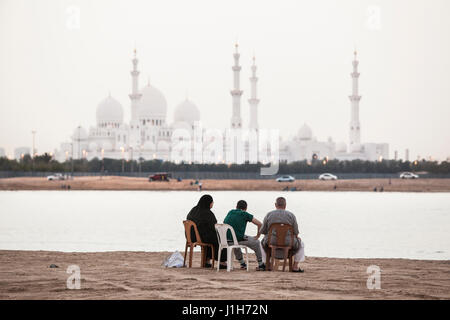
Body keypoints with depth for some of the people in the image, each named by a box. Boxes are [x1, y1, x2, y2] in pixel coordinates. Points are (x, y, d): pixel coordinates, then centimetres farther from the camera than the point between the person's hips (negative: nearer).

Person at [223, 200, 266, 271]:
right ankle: (261, 265, 28)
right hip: (239, 238, -5)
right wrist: (257, 236, 15)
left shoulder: (230, 212, 16)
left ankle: (242, 264, 46)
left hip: (226, 239, 5)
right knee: (256, 243, 22)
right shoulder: (245, 214, 4)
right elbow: (259, 224, 0)